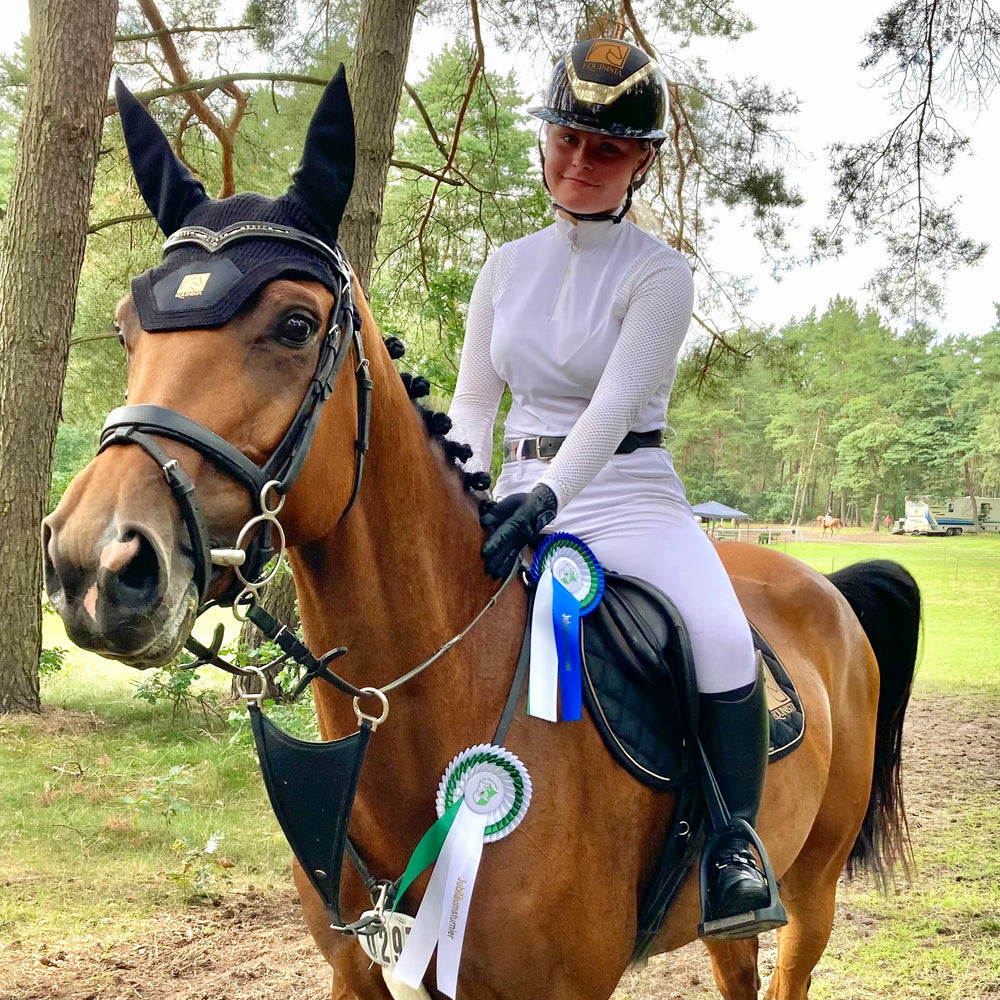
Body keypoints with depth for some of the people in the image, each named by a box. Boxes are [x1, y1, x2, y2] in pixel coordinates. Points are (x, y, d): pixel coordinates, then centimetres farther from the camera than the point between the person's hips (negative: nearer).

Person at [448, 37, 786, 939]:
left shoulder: (659, 274, -5)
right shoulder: (509, 266, 10)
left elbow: (614, 405, -19)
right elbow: (473, 402, 10)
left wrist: (547, 494, -35)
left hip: (629, 497, -5)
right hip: (523, 497, 5)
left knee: (725, 643, -29)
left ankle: (736, 851, -12)